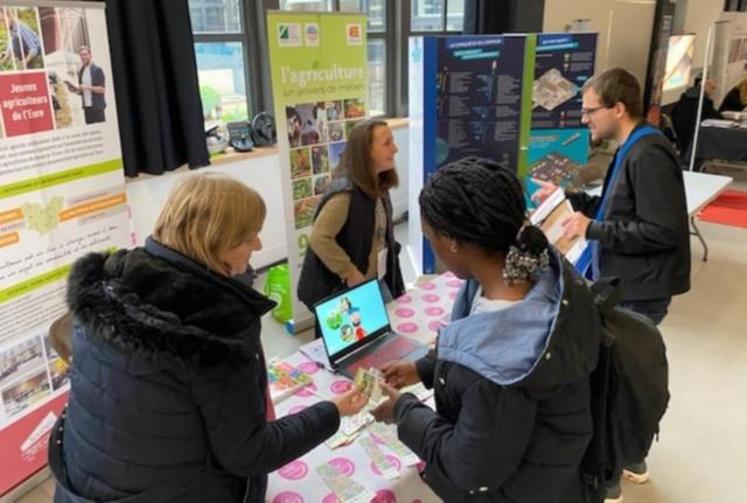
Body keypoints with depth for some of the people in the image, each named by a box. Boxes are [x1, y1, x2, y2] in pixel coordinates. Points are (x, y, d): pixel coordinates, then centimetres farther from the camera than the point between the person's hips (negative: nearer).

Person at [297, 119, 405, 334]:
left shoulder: (378, 185, 1)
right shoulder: (345, 191, -26)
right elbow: (319, 239, -29)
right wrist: (350, 274, -24)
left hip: (378, 280, 8)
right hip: (347, 288, -8)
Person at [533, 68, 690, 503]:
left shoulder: (648, 155, -21)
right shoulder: (631, 151, 11)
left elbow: (663, 231, -26)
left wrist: (593, 230, -23)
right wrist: (568, 198, 10)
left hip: (638, 292, -10)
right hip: (625, 285, 10)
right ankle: (631, 460, 40)